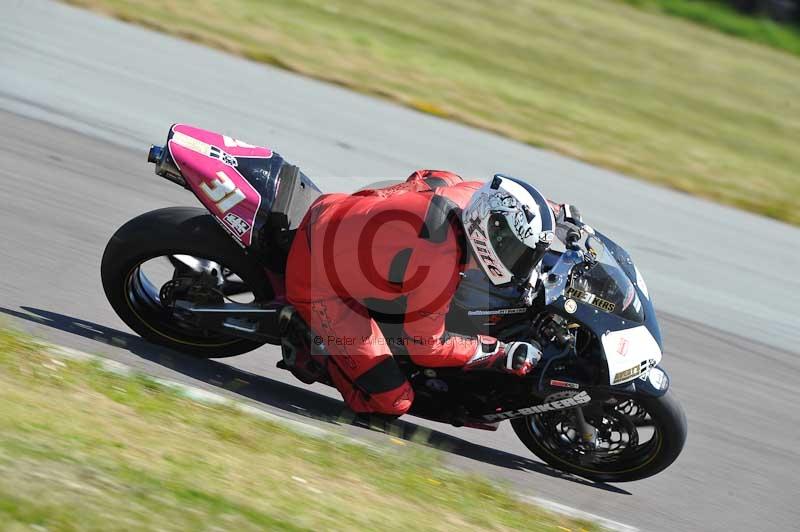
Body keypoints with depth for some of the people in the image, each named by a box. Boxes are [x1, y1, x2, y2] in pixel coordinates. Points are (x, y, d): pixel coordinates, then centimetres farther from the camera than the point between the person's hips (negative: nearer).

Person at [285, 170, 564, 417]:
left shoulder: (472, 192, -12)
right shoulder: (441, 264, -32)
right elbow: (425, 346, -17)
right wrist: (500, 353, -12)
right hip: (318, 280, -8)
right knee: (393, 401, -12)